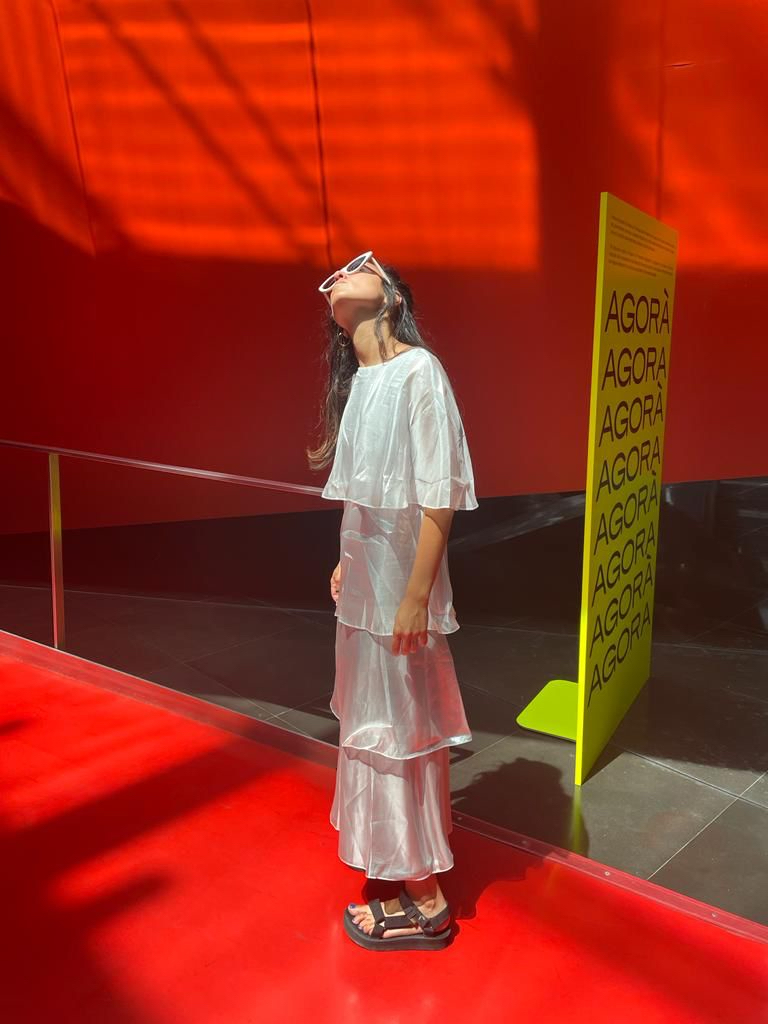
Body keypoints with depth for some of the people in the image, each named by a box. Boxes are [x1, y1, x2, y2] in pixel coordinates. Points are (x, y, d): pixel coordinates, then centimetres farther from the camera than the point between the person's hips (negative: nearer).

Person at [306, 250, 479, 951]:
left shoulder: (418, 370, -16)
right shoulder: (360, 380, 9)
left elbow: (438, 494, -20)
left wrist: (415, 596, -22)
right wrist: (347, 563, 13)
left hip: (401, 576, -8)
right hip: (364, 572, 8)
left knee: (401, 723, 2)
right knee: (373, 714, 19)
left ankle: (424, 900, 20)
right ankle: (397, 861, 40)